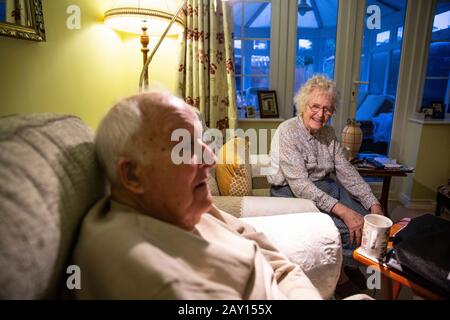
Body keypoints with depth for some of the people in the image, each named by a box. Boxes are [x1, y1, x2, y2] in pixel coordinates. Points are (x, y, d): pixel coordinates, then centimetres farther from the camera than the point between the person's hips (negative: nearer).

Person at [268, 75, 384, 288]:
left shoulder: (329, 133, 6)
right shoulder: (287, 132, -19)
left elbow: (347, 172, 5)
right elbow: (299, 185, -27)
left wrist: (374, 204, -8)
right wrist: (342, 211, -32)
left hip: (325, 186, 8)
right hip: (292, 193, -7)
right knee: (349, 228, -22)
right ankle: (350, 265, 12)